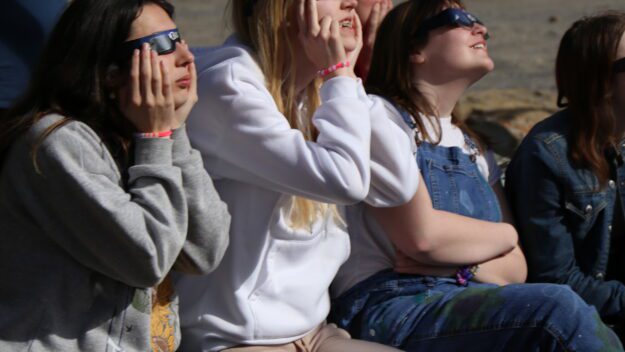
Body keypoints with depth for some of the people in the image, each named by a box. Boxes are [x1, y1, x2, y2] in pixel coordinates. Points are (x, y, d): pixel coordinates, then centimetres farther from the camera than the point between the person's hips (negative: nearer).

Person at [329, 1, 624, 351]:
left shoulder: (473, 147, 23)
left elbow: (516, 268, 14)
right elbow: (421, 235, -14)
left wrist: (458, 265, -7)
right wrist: (506, 234, 3)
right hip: (392, 307, -6)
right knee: (557, 308, -30)